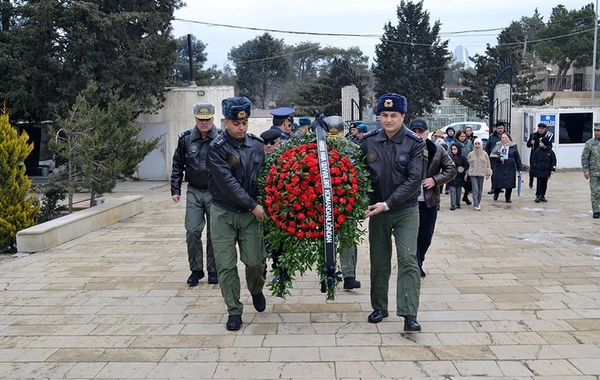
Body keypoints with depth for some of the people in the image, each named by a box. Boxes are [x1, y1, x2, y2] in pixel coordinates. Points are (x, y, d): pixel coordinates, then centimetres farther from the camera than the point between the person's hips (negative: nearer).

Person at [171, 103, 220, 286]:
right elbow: (177, 165, 8)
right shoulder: (186, 139, 1)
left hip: (215, 193, -1)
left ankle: (213, 270, 19)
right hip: (194, 192, 2)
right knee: (192, 232, -1)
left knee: (214, 233, 6)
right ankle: (196, 269, 14)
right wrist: (175, 190, 3)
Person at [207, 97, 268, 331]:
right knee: (226, 265, 1)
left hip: (251, 214, 2)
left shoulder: (257, 145, 1)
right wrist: (253, 205, -18)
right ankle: (234, 311, 15)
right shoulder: (217, 147, -11)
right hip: (223, 213, -2)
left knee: (255, 261, -2)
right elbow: (227, 182, -17)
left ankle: (256, 290, 31)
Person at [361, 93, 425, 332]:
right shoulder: (368, 141, -2)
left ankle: (409, 314, -6)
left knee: (408, 260, -9)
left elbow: (415, 179, -15)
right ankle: (379, 308, 25)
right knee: (379, 260, 11)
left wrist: (388, 203, -20)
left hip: (405, 210, -3)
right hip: (377, 209, 3)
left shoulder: (415, 144, -9)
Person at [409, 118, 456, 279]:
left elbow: (451, 169, 6)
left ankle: (418, 264, 33)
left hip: (429, 201, 3)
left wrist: (435, 180, -8)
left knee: (425, 238, 12)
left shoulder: (438, 150, 1)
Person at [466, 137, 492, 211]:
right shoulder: (470, 154, 2)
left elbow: (488, 164, 7)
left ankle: (478, 203, 26)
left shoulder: (485, 154, 3)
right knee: (475, 190, -10)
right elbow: (467, 164, 7)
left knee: (480, 190, 10)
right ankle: (476, 205, -11)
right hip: (473, 174, -2)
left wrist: (488, 174, 4)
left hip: (481, 174, 2)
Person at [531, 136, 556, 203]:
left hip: (546, 171, 1)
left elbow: (553, 161, 2)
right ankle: (538, 196, 2)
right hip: (539, 171, -1)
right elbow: (533, 159, 4)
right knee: (539, 183, -3)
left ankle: (542, 196, 19)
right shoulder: (537, 151, -2)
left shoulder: (550, 152, -3)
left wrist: (552, 169, -5)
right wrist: (534, 167, -5)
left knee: (544, 184, 10)